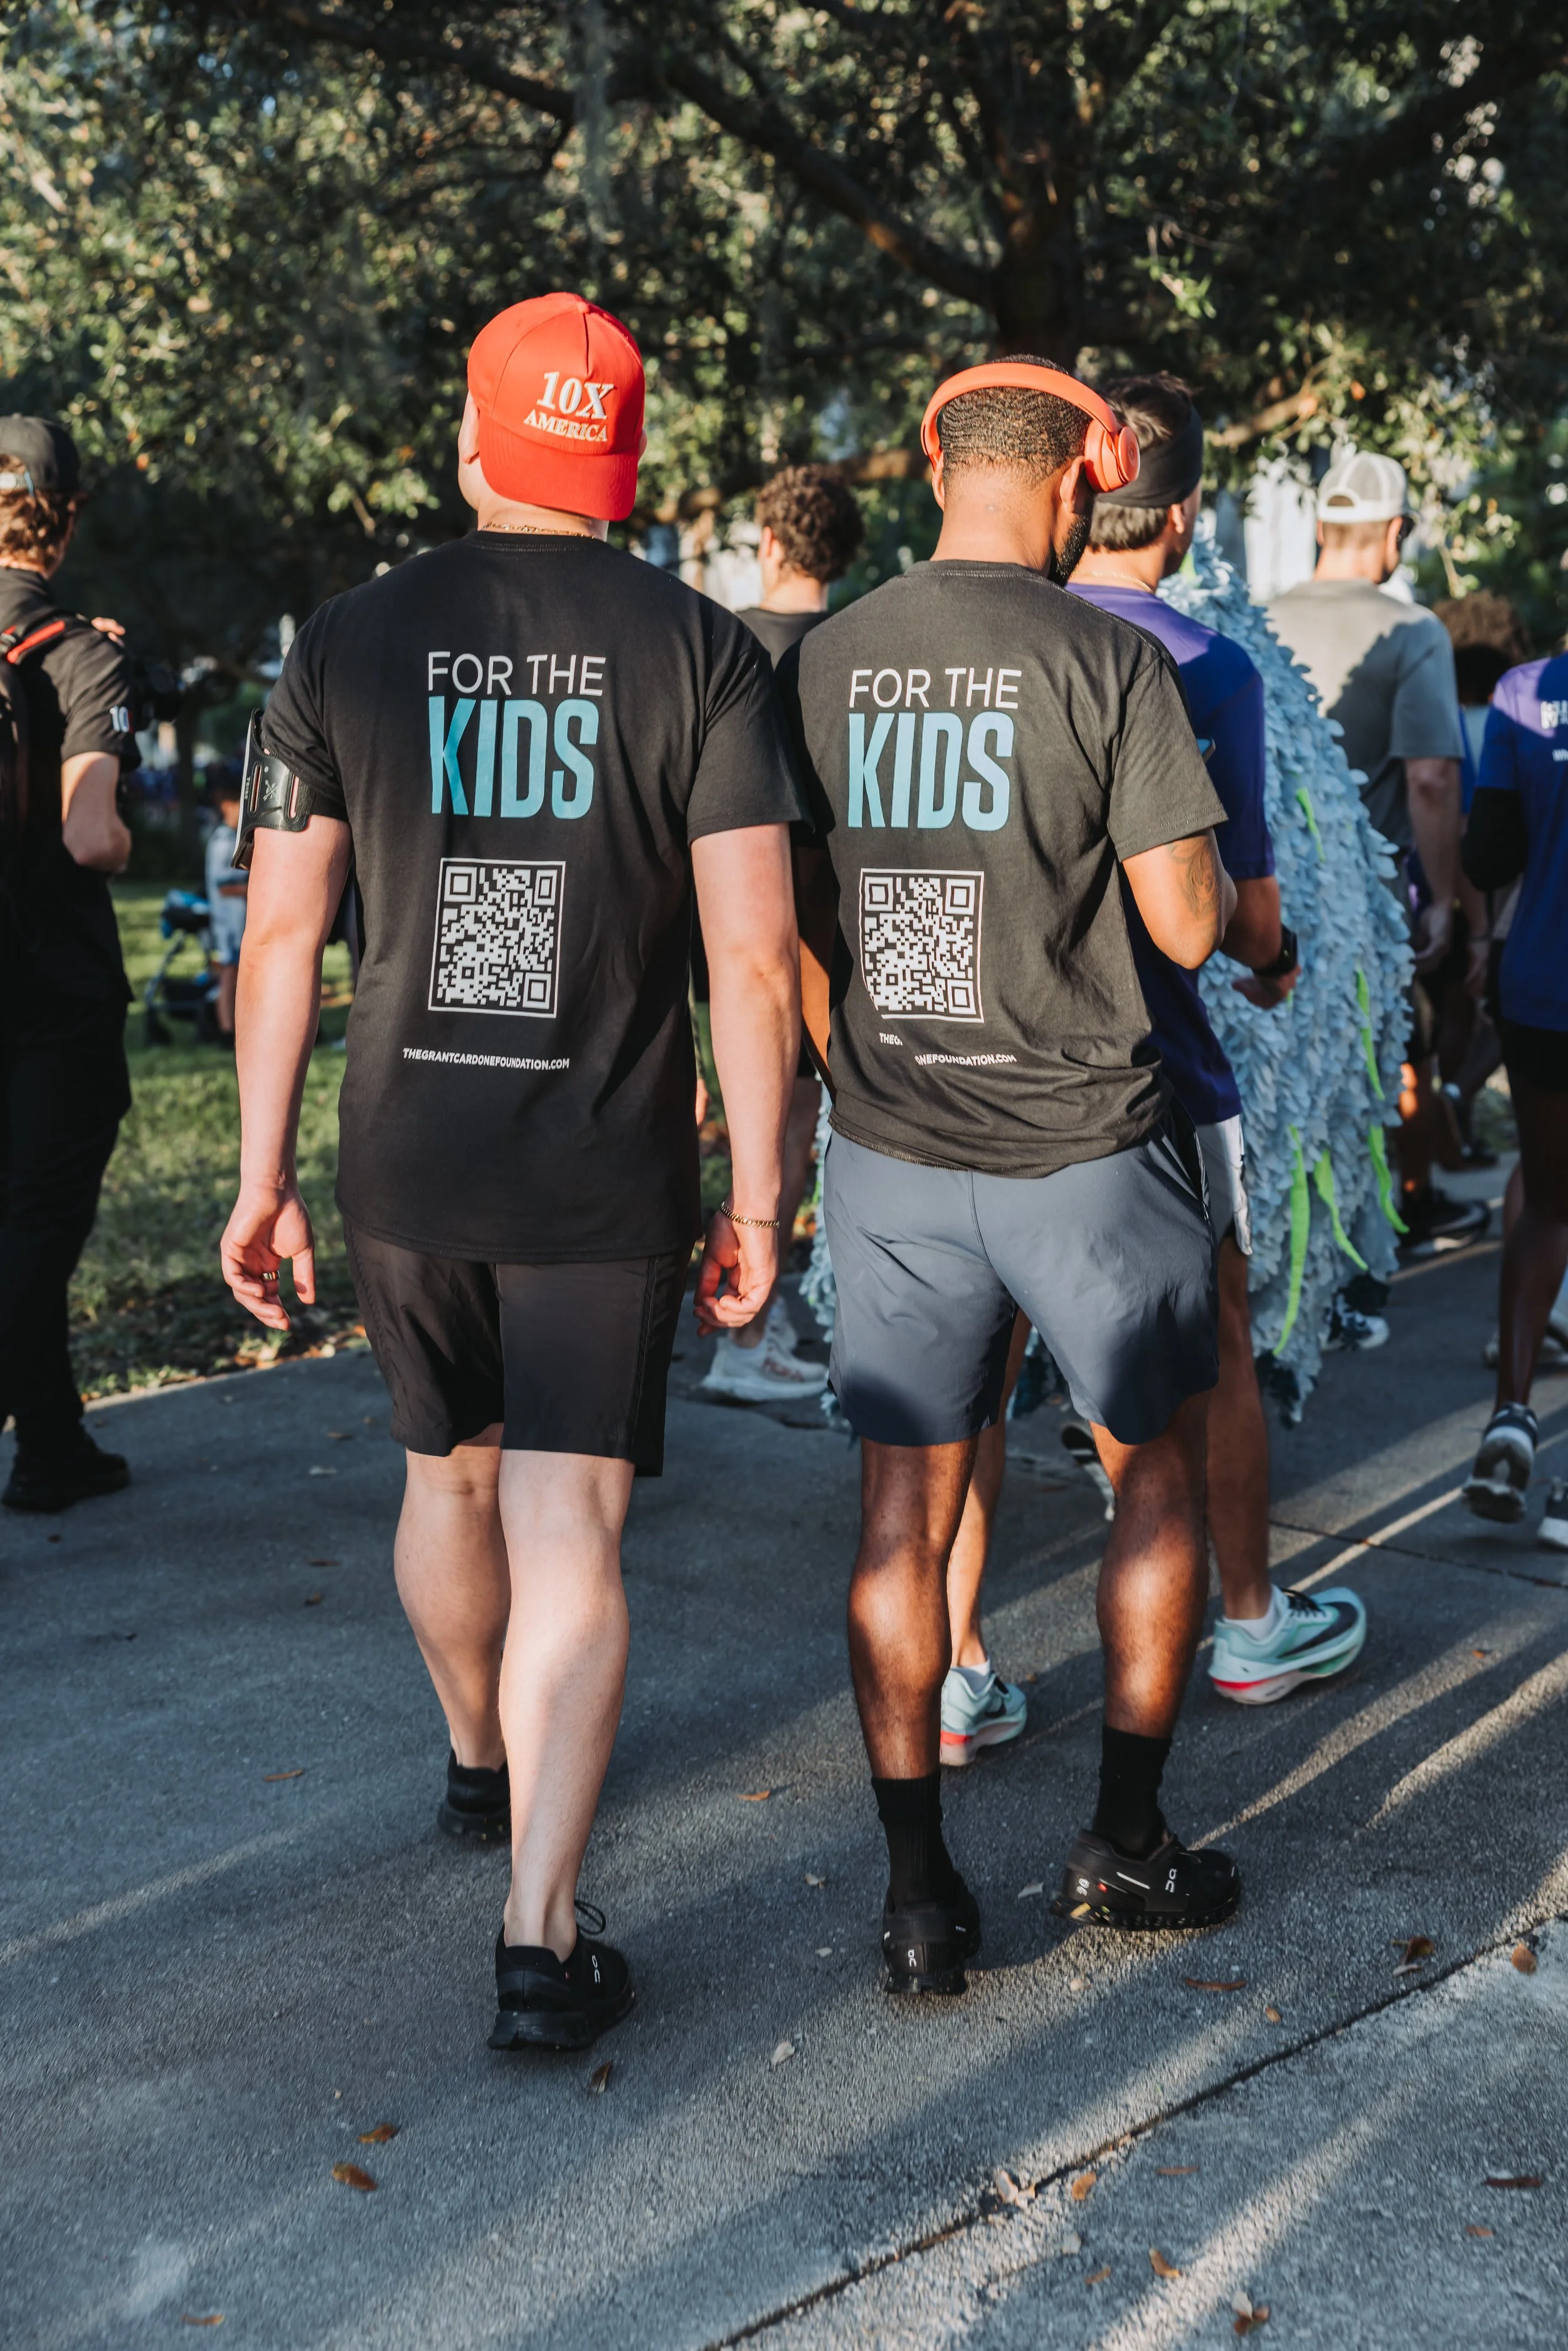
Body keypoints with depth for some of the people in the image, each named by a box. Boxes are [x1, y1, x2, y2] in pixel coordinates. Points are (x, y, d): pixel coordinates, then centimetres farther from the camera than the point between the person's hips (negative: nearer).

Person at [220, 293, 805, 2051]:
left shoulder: (346, 644, 0)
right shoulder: (697, 650, -5)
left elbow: (280, 932, 0)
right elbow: (751, 955, -10)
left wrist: (262, 1176, 8)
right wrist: (757, 1197, -2)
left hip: (403, 1160, 3)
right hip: (606, 1174, -2)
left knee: (448, 1469, 23)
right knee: (566, 1529, 0)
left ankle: (479, 1761, 47)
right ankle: (540, 1938, -3)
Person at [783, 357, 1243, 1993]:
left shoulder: (821, 664, 3)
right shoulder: (1108, 659, -9)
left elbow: (790, 928, 6)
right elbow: (1188, 923, -11)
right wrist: (1220, 886, 12)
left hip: (892, 1160, 3)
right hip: (1085, 1145, -3)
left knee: (903, 1511, 9)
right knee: (1157, 1472, 17)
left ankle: (919, 1897, 12)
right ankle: (1125, 1844, 23)